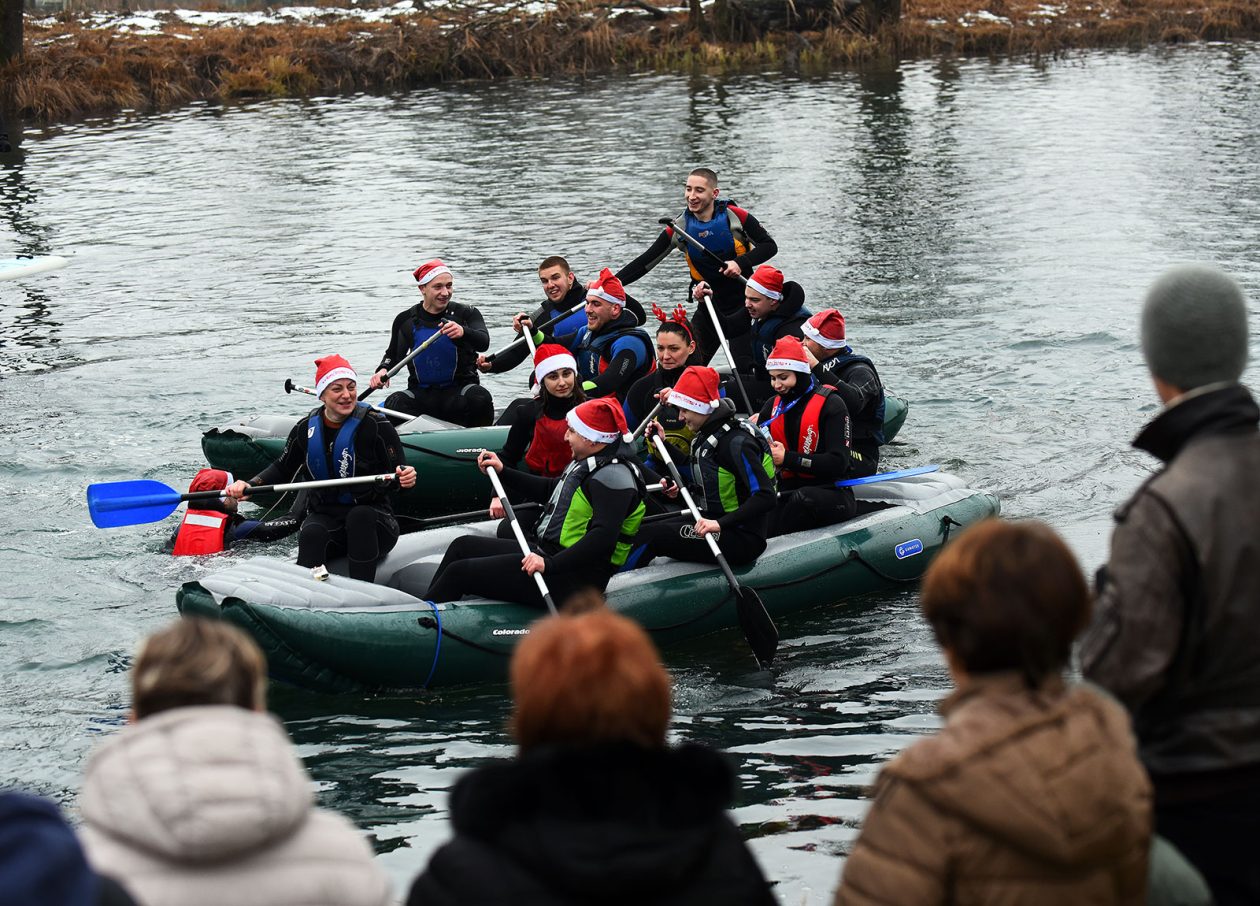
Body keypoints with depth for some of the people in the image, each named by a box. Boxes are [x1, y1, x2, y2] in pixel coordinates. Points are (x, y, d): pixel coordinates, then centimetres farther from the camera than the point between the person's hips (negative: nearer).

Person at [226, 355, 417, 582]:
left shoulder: (375, 425, -8)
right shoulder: (306, 429, 4)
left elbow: (398, 474, -6)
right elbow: (282, 470, 15)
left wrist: (405, 477, -31)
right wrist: (249, 485, -2)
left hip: (370, 522, -2)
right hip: (325, 516, 2)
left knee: (359, 515, -36)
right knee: (311, 534, -31)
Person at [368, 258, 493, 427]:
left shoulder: (465, 313, -1)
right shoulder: (406, 320, 5)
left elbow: (483, 343, -19)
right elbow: (394, 354, 21)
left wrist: (463, 332, -41)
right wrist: (383, 370, -2)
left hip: (459, 388, -1)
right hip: (421, 393, 1)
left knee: (480, 398, -34)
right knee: (394, 403, -29)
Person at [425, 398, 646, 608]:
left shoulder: (614, 476, -20)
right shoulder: (587, 464, 13)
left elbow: (604, 536, -31)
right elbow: (550, 490, 29)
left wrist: (550, 564, -33)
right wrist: (503, 472, 22)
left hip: (570, 580, -11)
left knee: (459, 572, -11)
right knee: (463, 546, 15)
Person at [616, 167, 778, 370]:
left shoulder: (733, 216, -14)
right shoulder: (679, 227, -7)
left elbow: (769, 246, -7)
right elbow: (645, 262, -4)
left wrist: (741, 263, -25)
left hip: (744, 302, -3)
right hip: (710, 305, 3)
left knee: (743, 369, -11)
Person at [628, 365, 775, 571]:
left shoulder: (737, 442, -21)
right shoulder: (706, 435, 8)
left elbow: (765, 498, -28)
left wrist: (720, 524, -35)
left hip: (741, 539, -10)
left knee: (650, 536, -18)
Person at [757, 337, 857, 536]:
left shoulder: (830, 404, -7)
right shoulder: (773, 406, 12)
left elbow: (838, 463, -15)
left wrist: (788, 459, -18)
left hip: (832, 494, -4)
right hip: (789, 493, 4)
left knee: (802, 498, -40)